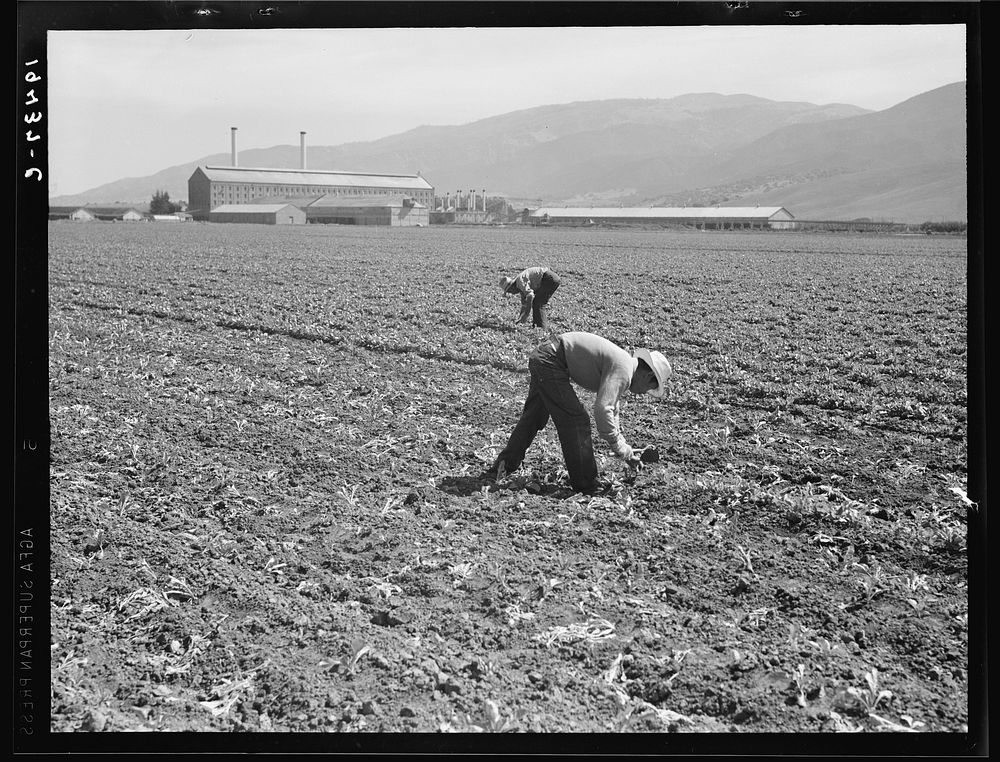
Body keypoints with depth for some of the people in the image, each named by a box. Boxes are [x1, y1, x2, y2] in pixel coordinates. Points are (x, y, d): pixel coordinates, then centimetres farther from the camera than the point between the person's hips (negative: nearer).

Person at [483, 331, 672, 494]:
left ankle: (503, 466, 33)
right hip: (550, 361, -11)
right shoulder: (623, 370, -18)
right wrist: (623, 452, -18)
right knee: (575, 420, -8)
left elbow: (611, 413, 23)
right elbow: (602, 410, -27)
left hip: (540, 359, 11)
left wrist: (626, 449, 18)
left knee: (532, 419, 22)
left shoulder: (621, 371, 13)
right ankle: (585, 484, -2)